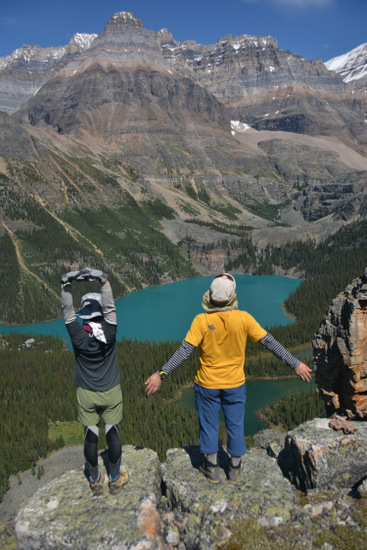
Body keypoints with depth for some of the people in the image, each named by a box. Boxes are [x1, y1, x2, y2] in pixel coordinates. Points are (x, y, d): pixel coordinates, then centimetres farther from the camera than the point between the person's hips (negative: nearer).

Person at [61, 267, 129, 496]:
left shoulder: (78, 335, -16)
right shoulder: (109, 333, -18)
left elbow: (68, 311, -13)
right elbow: (110, 308, -20)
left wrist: (66, 284, -19)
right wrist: (104, 282, -27)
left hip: (86, 394, 1)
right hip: (111, 393, -1)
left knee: (91, 437, 12)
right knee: (113, 435, 12)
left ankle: (95, 481, 28)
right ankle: (115, 479, 27)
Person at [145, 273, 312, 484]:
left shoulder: (201, 320, -20)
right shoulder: (243, 318, -17)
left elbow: (184, 350, -21)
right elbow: (270, 342, -12)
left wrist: (161, 374, -14)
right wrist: (296, 364, -3)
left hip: (207, 384, -1)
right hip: (235, 384, 1)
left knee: (209, 425, 18)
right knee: (235, 425, 20)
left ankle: (212, 468, 34)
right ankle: (235, 469, 36)